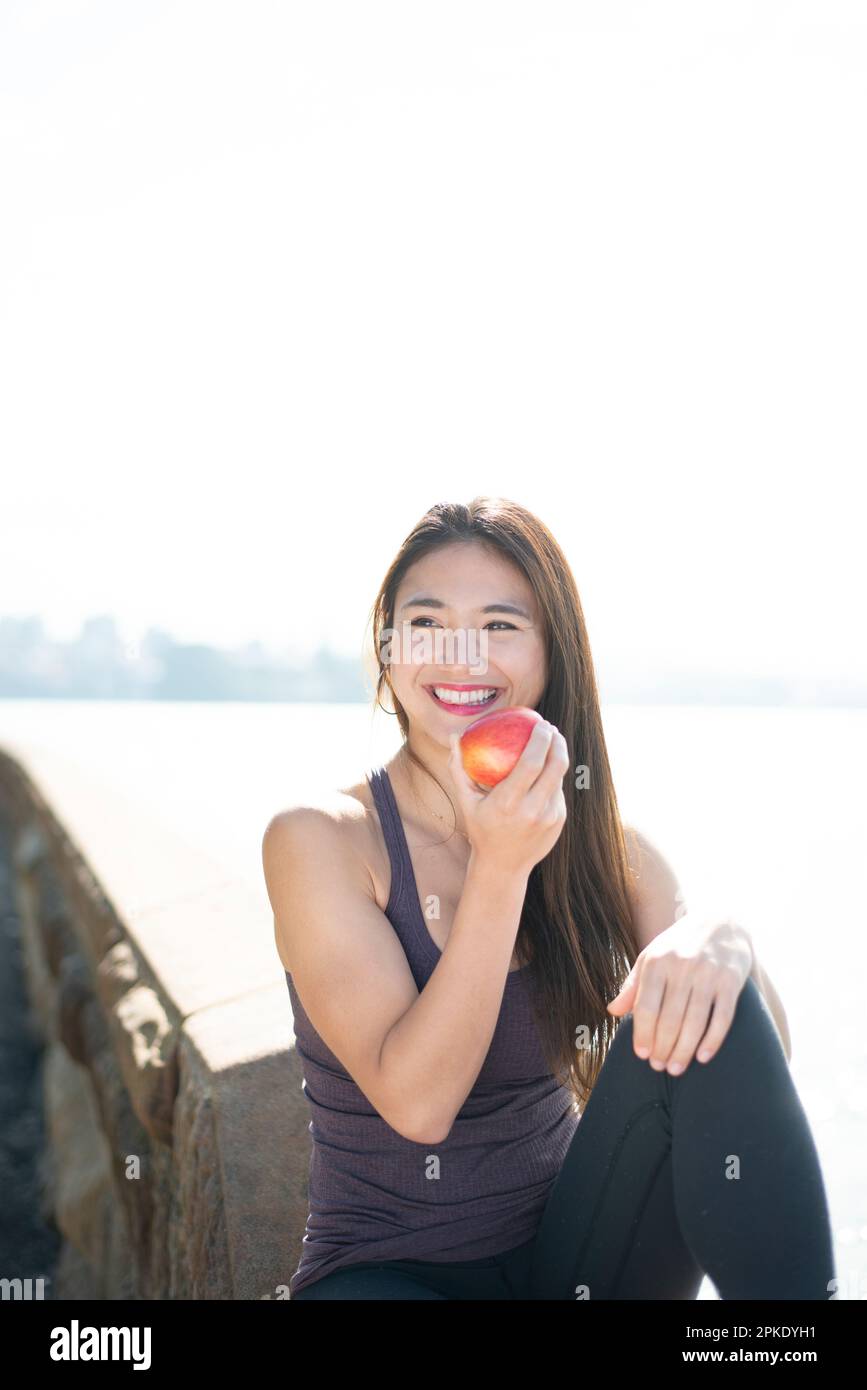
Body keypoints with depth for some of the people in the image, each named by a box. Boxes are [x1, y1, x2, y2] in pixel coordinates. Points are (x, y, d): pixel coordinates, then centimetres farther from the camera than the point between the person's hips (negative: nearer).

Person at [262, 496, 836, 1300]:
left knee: (699, 1019, -24)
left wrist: (720, 942, -30)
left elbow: (765, 1057, -7)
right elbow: (416, 1102, -21)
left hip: (571, 1254, 4)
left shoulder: (601, 847, -1)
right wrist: (499, 868, -28)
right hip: (386, 1267, -4)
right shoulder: (319, 840, -13)